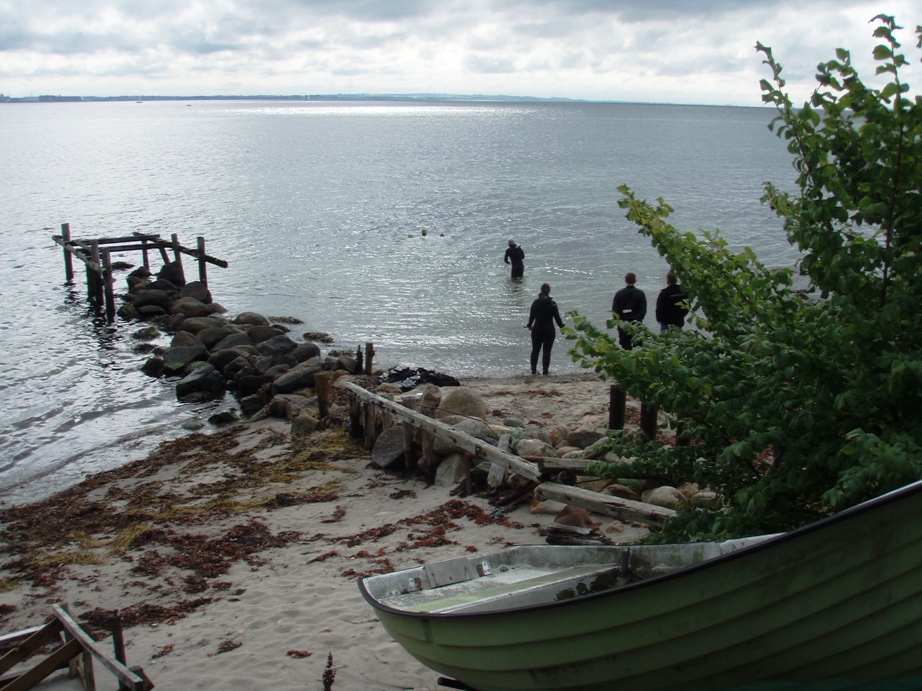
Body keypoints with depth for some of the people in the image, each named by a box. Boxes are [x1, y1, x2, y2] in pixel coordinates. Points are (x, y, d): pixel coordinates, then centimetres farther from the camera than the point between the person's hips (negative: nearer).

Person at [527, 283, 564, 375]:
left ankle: (533, 370, 16)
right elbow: (557, 317, -7)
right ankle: (545, 371, 2)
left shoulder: (535, 303, -3)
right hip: (549, 330, -2)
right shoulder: (552, 304, -10)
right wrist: (562, 327, 7)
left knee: (535, 350, 13)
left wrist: (529, 325, 22)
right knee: (547, 351, 3)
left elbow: (531, 316, 5)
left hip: (537, 330, 2)